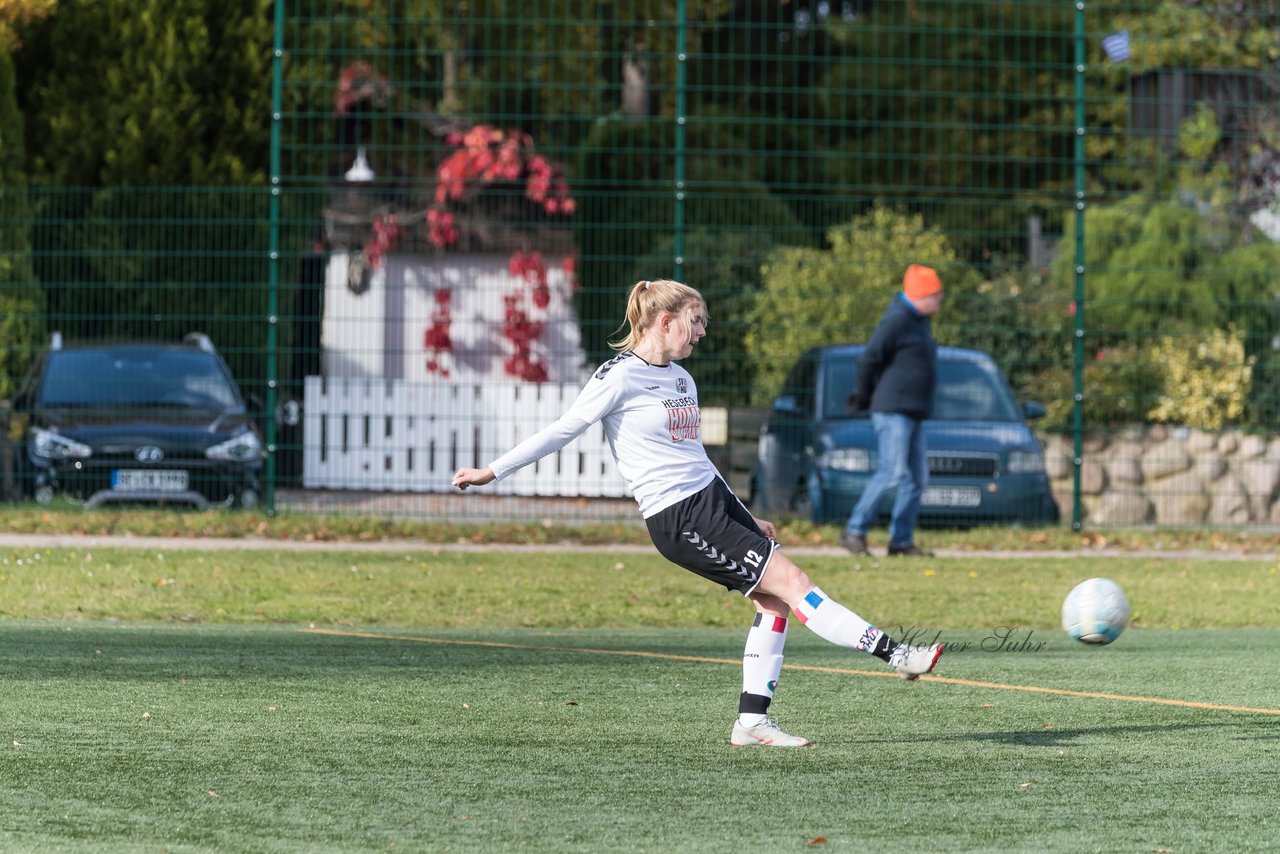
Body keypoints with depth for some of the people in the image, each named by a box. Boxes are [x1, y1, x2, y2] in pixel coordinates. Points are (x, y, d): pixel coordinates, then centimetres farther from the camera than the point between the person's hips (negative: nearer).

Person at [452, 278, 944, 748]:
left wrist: (747, 520, 27)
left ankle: (752, 720, 2)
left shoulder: (681, 380, 15)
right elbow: (563, 430, -6)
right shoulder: (622, 376, -10)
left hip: (715, 497, 9)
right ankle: (894, 654, -12)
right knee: (790, 582, -12)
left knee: (773, 600, -2)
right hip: (679, 519, -9)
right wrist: (494, 472, -7)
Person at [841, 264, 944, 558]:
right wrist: (864, 398, -4)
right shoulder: (896, 321, -14)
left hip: (914, 413, 10)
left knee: (917, 477, 6)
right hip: (893, 410, -10)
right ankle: (854, 531, -10)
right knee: (893, 471, -15)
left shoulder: (920, 321, 17)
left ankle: (901, 540, 10)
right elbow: (868, 359, -15)